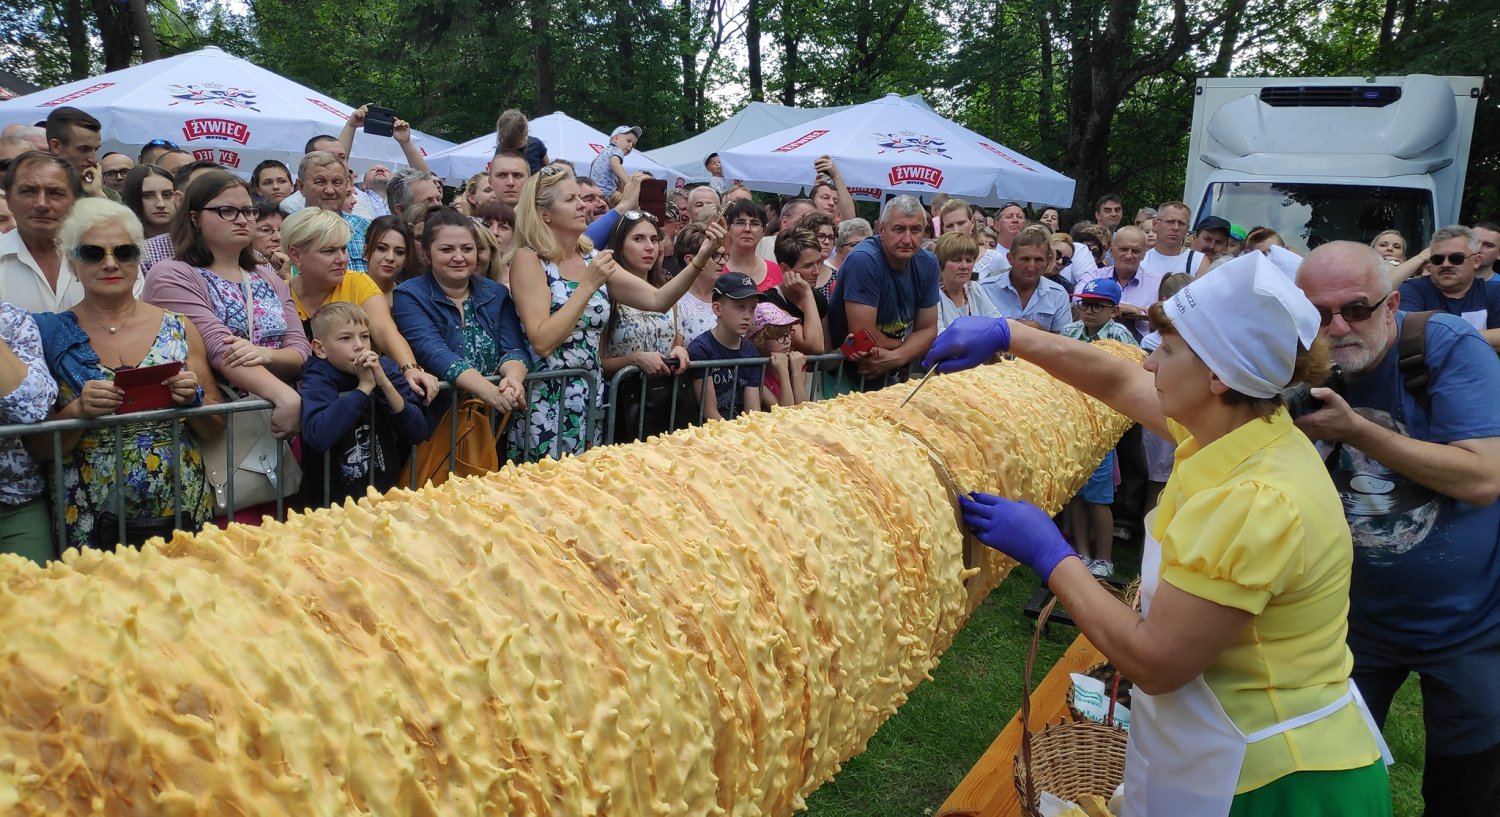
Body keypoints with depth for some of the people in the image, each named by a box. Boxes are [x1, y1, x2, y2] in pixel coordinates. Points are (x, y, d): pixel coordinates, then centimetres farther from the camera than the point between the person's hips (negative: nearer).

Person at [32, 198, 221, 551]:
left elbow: (215, 427, 6)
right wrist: (78, 411, -18)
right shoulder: (50, 333, -1)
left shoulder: (178, 328, 2)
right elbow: (38, 448, -1)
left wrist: (193, 399, -13)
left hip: (183, 511, 1)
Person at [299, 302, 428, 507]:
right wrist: (363, 388, -21)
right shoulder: (318, 380, -7)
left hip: (387, 492, 3)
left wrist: (385, 384, -16)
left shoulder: (384, 368, 0)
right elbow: (317, 437, -28)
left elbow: (418, 434, -6)